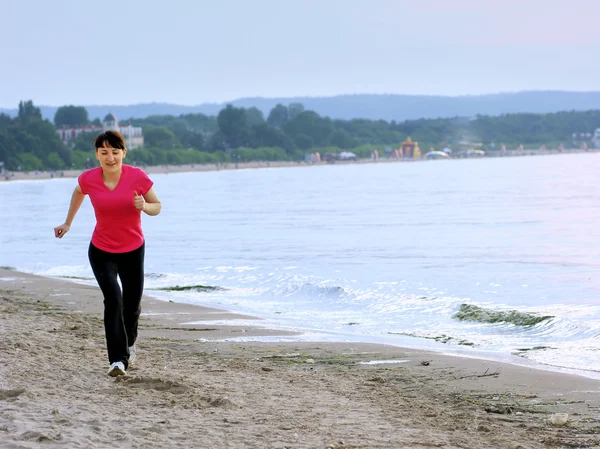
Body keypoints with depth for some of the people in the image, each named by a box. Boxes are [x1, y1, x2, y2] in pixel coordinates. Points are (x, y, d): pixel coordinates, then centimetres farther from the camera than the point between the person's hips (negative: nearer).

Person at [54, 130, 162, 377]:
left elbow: (157, 206, -4)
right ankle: (118, 360, -20)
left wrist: (144, 206, -26)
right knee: (113, 299, -20)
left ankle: (129, 342, 47)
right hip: (101, 252, -1)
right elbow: (78, 193, 13)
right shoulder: (88, 179, -12)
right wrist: (68, 223, 18)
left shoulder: (137, 176, -16)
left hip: (133, 250, 1)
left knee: (132, 303, 13)